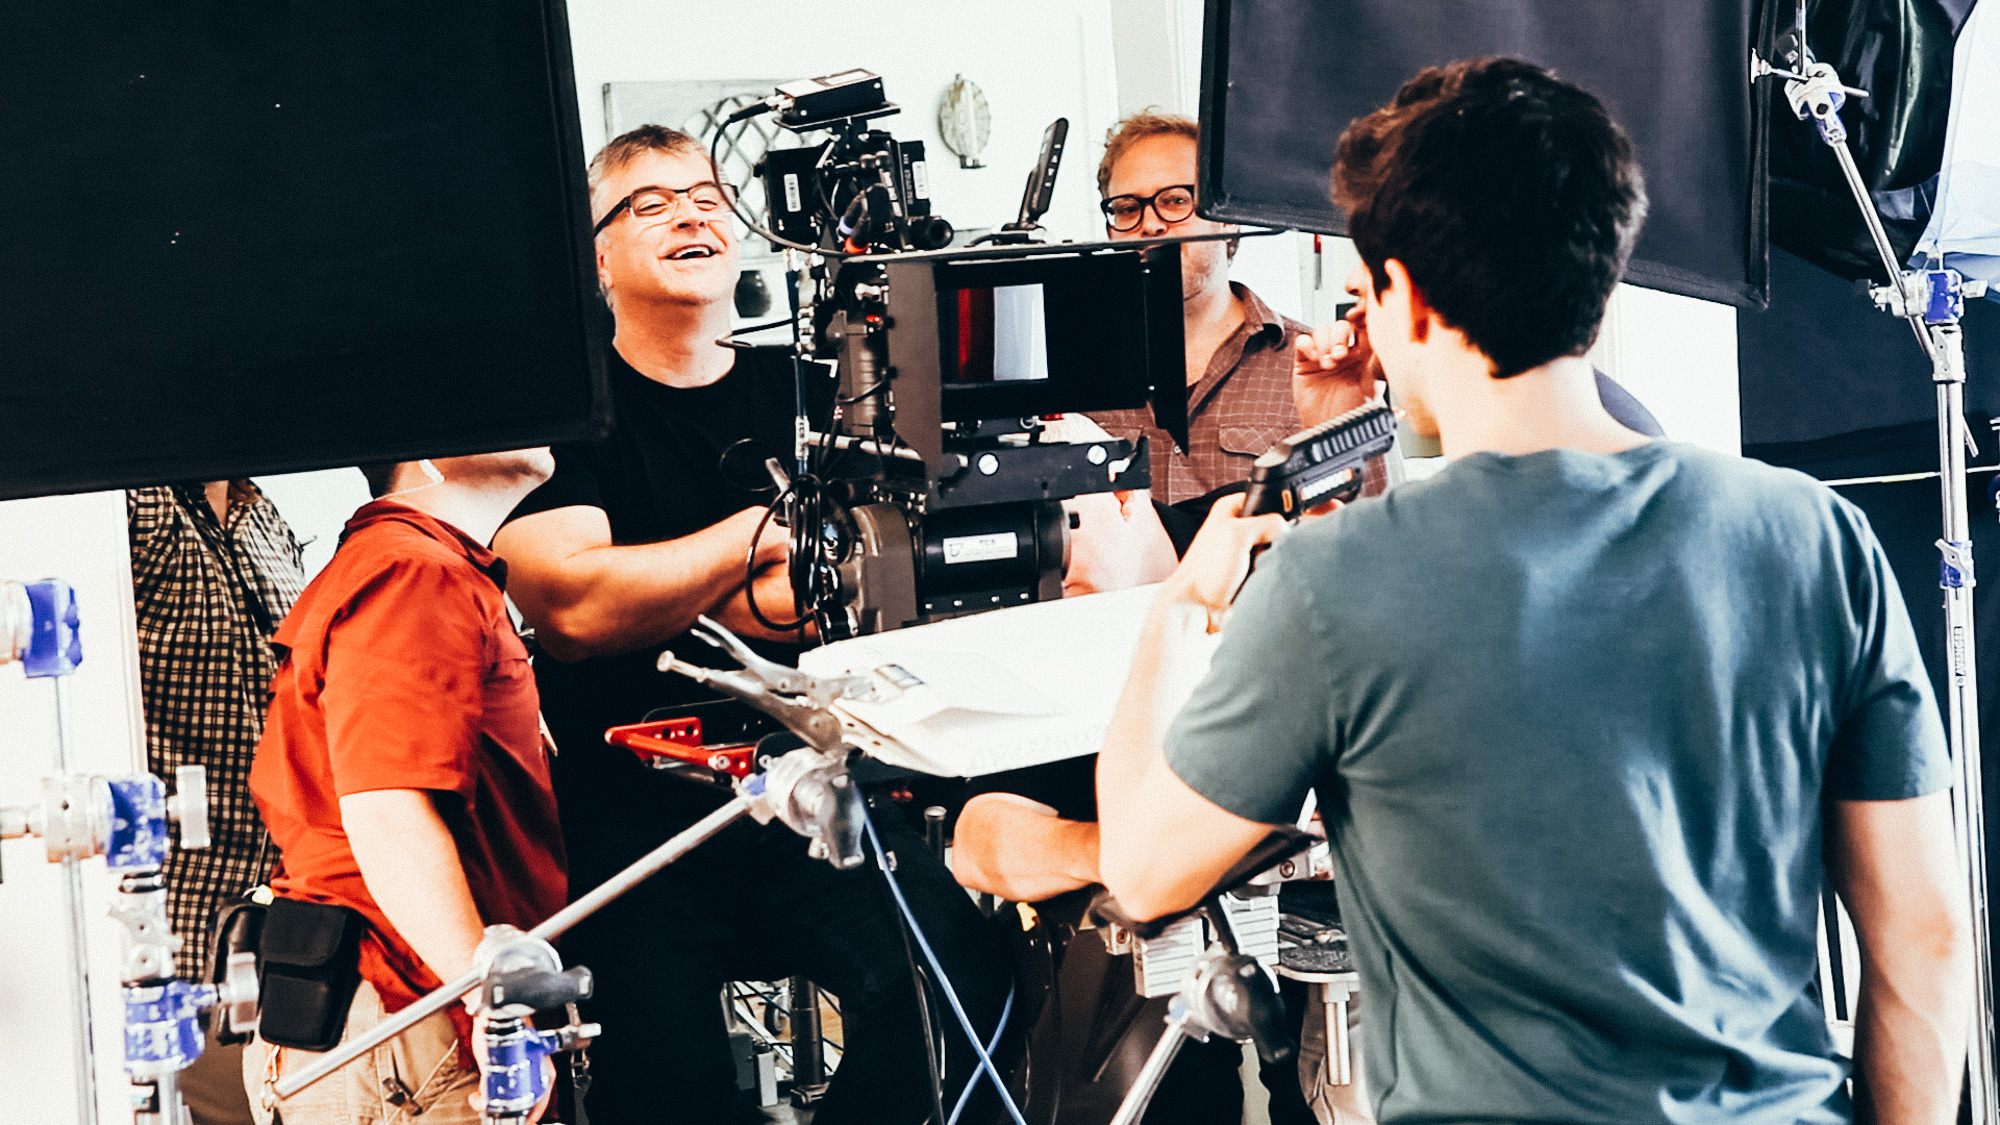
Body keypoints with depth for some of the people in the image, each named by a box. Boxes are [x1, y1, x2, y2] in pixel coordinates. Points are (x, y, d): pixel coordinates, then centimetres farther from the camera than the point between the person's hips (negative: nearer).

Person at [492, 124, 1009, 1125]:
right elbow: (573, 607, -12)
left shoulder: (806, 391, 17)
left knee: (954, 971, -22)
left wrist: (662, 610, -7)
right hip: (628, 807, -3)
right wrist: (759, 532, -4)